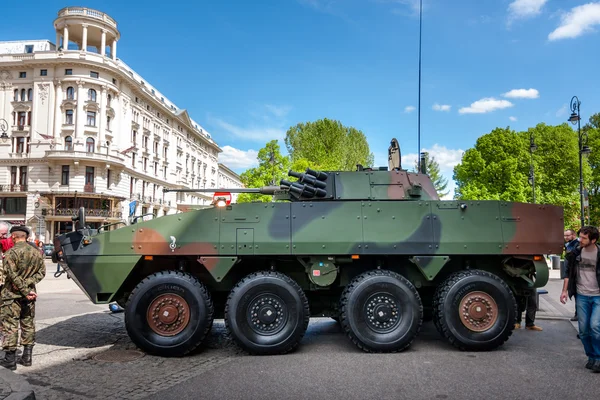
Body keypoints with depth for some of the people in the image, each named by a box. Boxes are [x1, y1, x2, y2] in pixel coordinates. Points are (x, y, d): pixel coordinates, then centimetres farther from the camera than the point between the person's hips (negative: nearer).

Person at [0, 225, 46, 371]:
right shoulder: (36, 252, 5)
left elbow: (12, 275, -17)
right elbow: (41, 272, 4)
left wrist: (25, 291, -13)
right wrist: (27, 284, -4)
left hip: (12, 295, -5)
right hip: (29, 295, 5)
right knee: (28, 324, 13)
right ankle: (27, 357, 18)